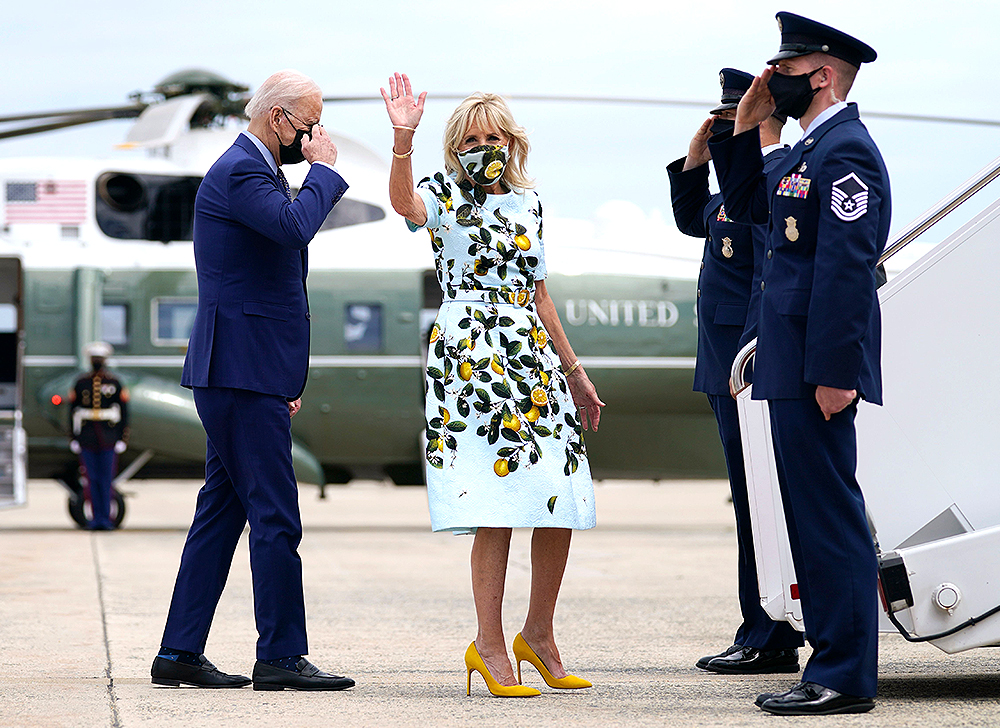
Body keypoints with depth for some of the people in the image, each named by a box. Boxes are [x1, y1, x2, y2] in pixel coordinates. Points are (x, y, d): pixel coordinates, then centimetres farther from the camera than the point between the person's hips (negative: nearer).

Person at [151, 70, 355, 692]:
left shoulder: (256, 170, 22)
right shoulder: (238, 171, -11)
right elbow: (295, 226, -30)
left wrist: (285, 377, 23)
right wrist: (324, 170, -12)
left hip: (249, 373, 10)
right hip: (241, 371, -10)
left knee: (223, 510, 10)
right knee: (276, 514, -8)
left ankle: (181, 652, 13)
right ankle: (281, 656, -5)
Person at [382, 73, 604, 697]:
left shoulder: (526, 202, 15)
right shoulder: (444, 197, -1)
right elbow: (404, 203, -27)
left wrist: (575, 371, 20)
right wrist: (403, 139, -44)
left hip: (534, 357, 6)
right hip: (470, 357, -6)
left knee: (561, 500, 3)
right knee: (499, 505, -10)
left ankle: (539, 633, 18)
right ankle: (490, 646, -2)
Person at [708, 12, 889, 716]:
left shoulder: (847, 150, -14)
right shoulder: (811, 150, 18)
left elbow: (848, 268, -20)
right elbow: (747, 202, 31)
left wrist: (834, 373, -24)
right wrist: (745, 127, 17)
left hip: (819, 366, -10)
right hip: (790, 366, 10)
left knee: (829, 515, -8)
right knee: (813, 516, 12)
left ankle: (845, 678, -5)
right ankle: (833, 663, 18)